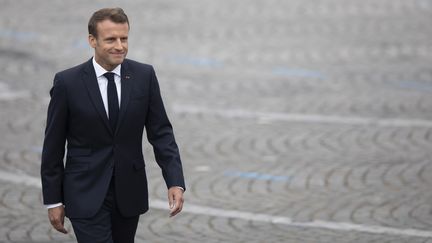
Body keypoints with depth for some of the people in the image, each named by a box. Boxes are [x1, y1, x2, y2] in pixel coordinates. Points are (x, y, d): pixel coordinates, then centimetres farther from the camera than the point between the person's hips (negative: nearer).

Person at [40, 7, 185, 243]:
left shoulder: (144, 76, -3)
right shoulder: (67, 82, -9)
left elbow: (160, 132, 0)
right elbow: (53, 145, -3)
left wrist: (175, 182, -13)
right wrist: (53, 200, -2)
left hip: (129, 192, 3)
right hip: (87, 195, -3)